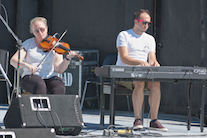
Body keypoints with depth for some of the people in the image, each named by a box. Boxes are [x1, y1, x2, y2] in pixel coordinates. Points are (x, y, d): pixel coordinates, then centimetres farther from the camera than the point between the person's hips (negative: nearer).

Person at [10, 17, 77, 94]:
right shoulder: (28, 44, 10)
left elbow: (59, 70, -2)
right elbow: (13, 60, -4)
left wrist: (68, 58, -22)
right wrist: (27, 65, -24)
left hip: (50, 78, 1)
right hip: (31, 77, -1)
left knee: (60, 88, -33)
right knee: (40, 86, -36)